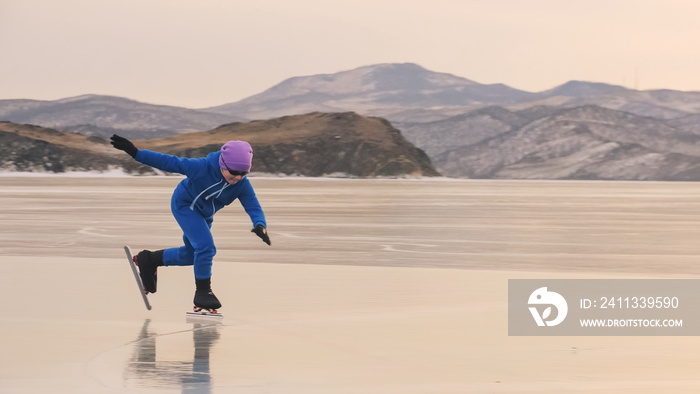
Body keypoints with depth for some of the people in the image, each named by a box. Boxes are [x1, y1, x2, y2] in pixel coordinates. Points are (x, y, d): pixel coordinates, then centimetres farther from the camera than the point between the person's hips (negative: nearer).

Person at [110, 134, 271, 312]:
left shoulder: (243, 185, -22)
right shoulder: (203, 167, -34)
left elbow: (254, 207, -25)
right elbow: (170, 162, -29)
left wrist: (260, 226, -48)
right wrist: (135, 153, -31)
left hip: (204, 215, 7)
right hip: (184, 205, -7)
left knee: (190, 255, 19)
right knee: (206, 246, -20)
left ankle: (149, 260, 37)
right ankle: (203, 292, -5)